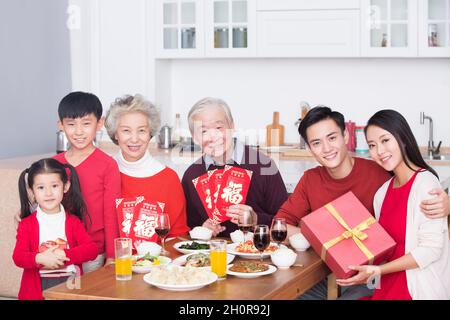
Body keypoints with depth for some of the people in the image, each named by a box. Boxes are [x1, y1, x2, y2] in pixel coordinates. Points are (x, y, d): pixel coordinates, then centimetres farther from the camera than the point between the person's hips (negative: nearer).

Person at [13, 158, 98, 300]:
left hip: (69, 282, 1)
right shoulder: (27, 224, 8)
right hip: (38, 287, -1)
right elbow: (18, 256, -3)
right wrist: (40, 259, -21)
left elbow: (92, 249, -1)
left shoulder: (73, 221, 10)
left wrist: (65, 255, -16)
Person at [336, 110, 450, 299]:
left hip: (420, 290, -6)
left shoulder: (425, 182, -12)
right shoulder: (382, 193, 9)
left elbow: (431, 249, -17)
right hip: (390, 286, 6)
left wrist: (377, 270, -16)